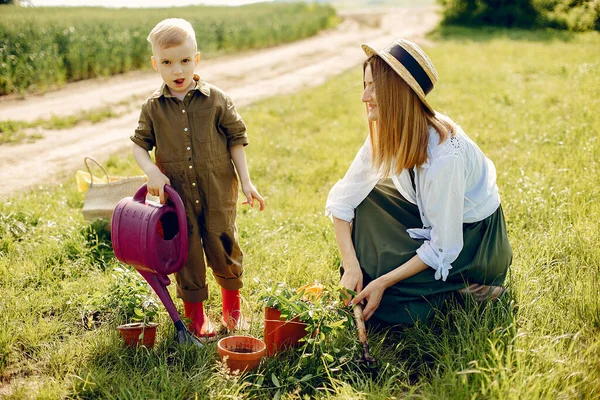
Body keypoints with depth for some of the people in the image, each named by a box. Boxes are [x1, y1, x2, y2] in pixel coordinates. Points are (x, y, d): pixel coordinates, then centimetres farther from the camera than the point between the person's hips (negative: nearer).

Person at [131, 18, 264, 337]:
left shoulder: (216, 100, -3)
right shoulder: (152, 107, 1)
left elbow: (236, 139, 2)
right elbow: (139, 144, 8)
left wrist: (246, 181, -2)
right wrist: (152, 172, -11)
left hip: (218, 193, -1)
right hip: (177, 196, 1)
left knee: (223, 248, 9)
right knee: (186, 254, 8)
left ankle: (232, 300, 35)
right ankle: (195, 313, 26)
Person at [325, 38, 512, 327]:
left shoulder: (444, 154, -35)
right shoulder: (387, 135, -14)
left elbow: (442, 248, -28)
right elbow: (342, 198, -10)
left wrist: (383, 283, -26)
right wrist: (350, 267, -20)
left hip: (472, 237, -7)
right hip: (429, 219, 7)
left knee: (385, 306, -18)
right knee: (363, 200, -9)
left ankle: (459, 284, 3)